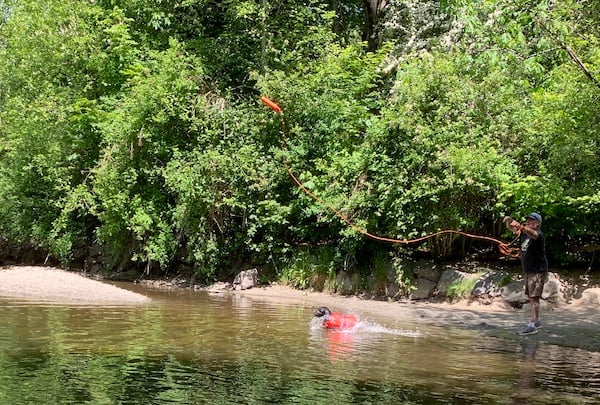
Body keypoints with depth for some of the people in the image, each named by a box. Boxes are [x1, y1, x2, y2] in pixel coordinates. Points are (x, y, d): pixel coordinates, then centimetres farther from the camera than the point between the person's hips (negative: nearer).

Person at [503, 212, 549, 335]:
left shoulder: (539, 234, -17)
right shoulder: (524, 232, 9)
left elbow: (532, 233, -39)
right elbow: (512, 228, 10)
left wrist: (521, 227, -60)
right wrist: (508, 221, -15)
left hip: (538, 271, -9)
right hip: (528, 271, 9)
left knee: (534, 297, -14)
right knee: (530, 296, 18)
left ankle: (532, 325, -18)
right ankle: (536, 320, 31)